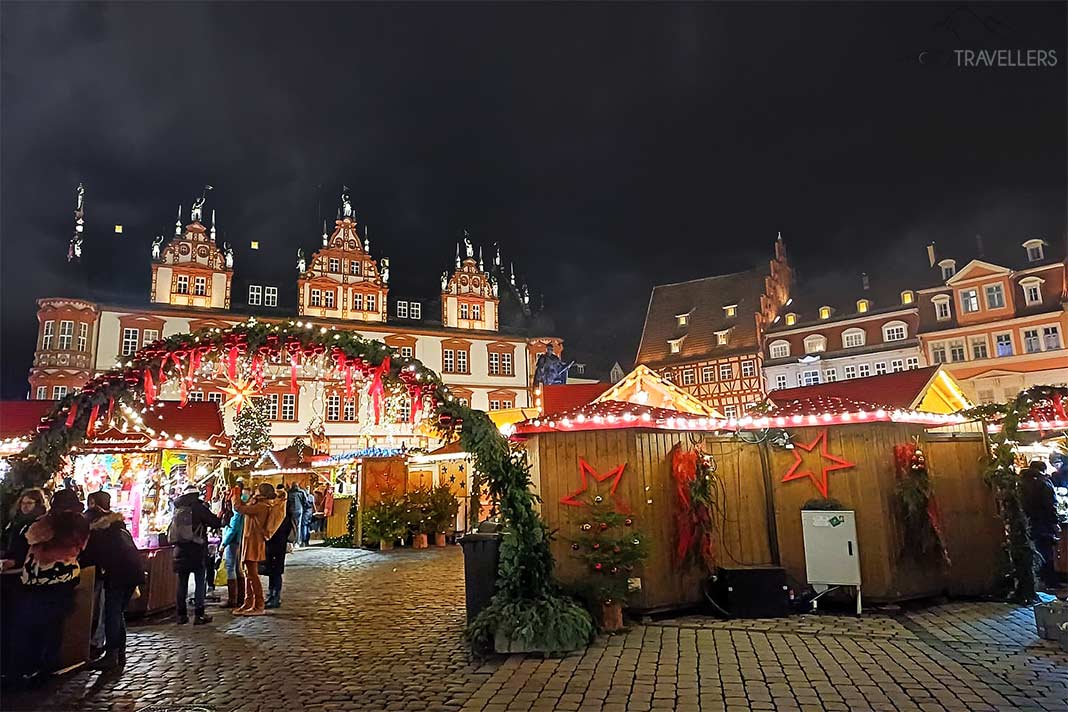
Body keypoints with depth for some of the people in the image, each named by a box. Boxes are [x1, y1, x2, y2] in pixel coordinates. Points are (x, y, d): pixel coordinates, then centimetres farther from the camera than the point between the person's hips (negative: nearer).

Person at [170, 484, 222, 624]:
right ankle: (198, 615, 0)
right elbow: (216, 523, -7)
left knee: (182, 583, 12)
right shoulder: (199, 508, -8)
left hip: (180, 551, 5)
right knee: (200, 583, 1)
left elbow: (170, 531, 14)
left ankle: (181, 615, 15)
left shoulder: (178, 509, 6)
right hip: (197, 551, -5)